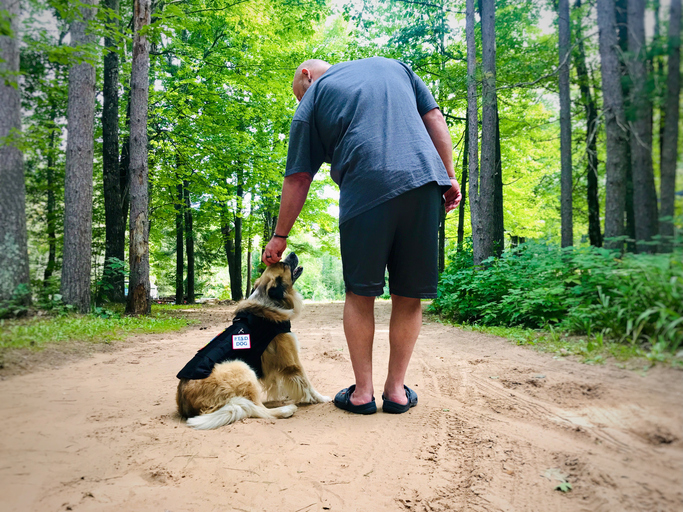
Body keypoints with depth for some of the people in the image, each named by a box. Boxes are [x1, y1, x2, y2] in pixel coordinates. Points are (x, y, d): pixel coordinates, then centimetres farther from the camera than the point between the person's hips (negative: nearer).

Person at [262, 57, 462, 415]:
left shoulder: (313, 97, 16)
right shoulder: (393, 66, 27)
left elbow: (298, 179, 12)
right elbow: (434, 118, 16)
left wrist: (280, 236, 18)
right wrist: (449, 176, 13)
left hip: (367, 190, -3)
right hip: (424, 181, 4)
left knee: (360, 294, 9)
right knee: (408, 295, 9)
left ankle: (362, 391, 13)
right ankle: (396, 389, 16)